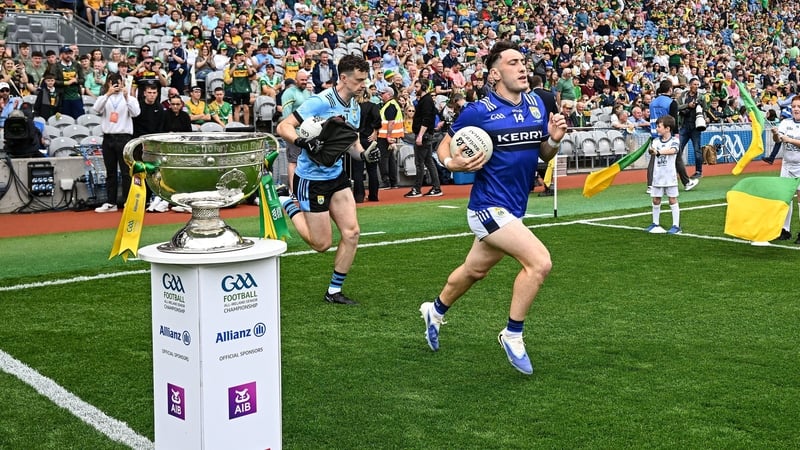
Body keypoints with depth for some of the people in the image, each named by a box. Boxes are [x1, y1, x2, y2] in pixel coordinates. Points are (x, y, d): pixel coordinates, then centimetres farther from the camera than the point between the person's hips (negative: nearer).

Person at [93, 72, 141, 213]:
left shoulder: (129, 98, 4)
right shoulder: (104, 98, 10)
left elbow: (136, 113, -13)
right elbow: (97, 108, -10)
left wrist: (126, 97, -22)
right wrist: (108, 94, -21)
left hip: (124, 137, -3)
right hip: (108, 137, 3)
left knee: (126, 172, -3)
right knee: (110, 172, 8)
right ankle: (110, 203, 13)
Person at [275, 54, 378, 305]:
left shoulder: (354, 107, 6)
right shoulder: (321, 102, -19)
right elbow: (283, 127, -20)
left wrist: (364, 154, -5)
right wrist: (301, 141, -39)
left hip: (337, 175, 7)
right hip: (312, 178, -7)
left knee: (351, 233, -1)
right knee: (322, 244, 0)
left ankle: (334, 291, 13)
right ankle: (290, 206, 24)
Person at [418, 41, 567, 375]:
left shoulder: (537, 105, 4)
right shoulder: (479, 112, -14)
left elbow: (544, 155, 13)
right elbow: (444, 147, -2)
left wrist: (554, 139, -9)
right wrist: (453, 163, -23)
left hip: (513, 209, 7)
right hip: (489, 206, -7)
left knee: (474, 270, 25)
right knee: (540, 261, -21)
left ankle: (436, 310, 52)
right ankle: (513, 335, -2)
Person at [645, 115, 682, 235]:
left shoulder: (674, 141, -5)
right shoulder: (656, 141, 7)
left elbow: (673, 150, -24)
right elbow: (651, 149, -12)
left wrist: (658, 151, -35)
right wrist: (651, 150, -36)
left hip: (670, 175, -4)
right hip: (657, 175, 4)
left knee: (672, 199, -1)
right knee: (656, 199, 9)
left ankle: (676, 226, 2)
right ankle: (655, 224, 21)